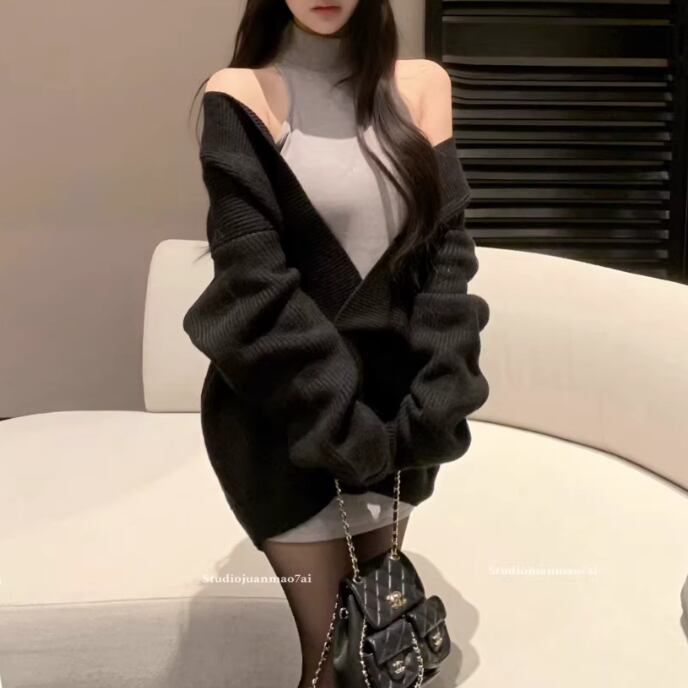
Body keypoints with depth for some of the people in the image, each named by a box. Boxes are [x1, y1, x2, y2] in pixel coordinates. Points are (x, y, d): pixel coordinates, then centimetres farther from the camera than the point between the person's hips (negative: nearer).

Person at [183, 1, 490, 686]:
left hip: (392, 410, 4)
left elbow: (448, 252, -2)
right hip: (284, 417, -3)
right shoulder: (241, 95, -6)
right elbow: (256, 284, -13)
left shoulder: (422, 86, 5)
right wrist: (345, 432, -16)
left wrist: (428, 415, -11)